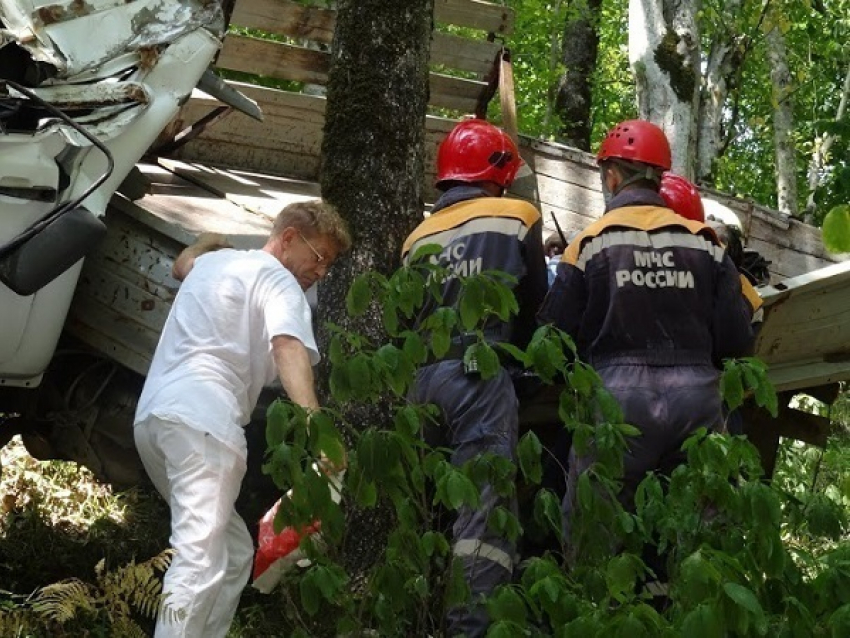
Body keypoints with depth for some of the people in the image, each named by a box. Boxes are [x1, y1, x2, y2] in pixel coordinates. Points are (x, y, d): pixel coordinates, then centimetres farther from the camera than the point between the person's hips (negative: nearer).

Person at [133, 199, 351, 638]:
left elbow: (181, 264, 53)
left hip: (152, 414, 9)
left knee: (233, 552, 16)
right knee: (200, 560, -22)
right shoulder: (278, 281, 2)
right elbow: (289, 348, -18)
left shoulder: (213, 262, 27)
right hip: (202, 418, -9)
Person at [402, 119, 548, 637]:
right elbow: (535, 306, 15)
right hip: (479, 378, -5)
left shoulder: (418, 237, 19)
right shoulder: (517, 218, 8)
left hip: (419, 380, 5)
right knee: (485, 508, -9)